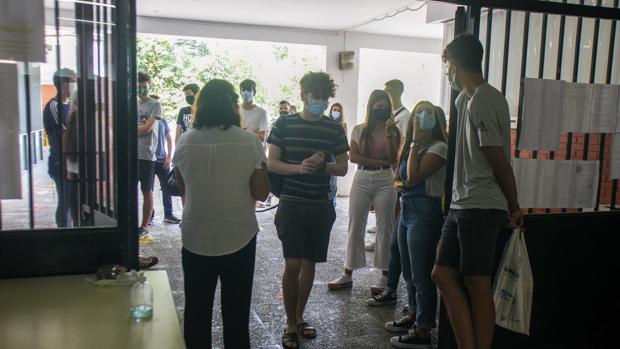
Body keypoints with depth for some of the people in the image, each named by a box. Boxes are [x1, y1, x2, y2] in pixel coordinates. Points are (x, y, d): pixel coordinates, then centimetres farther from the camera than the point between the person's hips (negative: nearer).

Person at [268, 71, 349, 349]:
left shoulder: (334, 129, 6)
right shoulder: (284, 124, -1)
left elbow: (343, 168, 8)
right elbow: (271, 163, -3)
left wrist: (323, 165, -13)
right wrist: (299, 167, -21)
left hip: (321, 206, 3)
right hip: (291, 203, -3)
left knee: (309, 263, 11)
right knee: (292, 264, -7)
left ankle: (299, 317, 28)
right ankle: (290, 325, 11)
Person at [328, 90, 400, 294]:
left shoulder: (393, 130, 5)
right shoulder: (359, 130, 9)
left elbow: (393, 159, -5)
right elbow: (353, 156, -1)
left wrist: (389, 134, -13)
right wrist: (379, 161, -7)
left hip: (384, 180, -1)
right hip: (362, 179, 2)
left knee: (385, 228, 2)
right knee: (355, 228, 4)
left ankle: (385, 275, 12)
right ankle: (348, 275, 12)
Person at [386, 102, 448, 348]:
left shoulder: (439, 148, -10)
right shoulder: (412, 147, 16)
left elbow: (414, 176, -20)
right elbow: (398, 178, 19)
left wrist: (416, 141, -14)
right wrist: (400, 184, -5)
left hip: (425, 211, -9)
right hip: (407, 208, 9)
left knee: (421, 273, -3)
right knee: (409, 271, 19)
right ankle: (414, 316, 35)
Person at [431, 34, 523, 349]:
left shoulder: (481, 102, -15)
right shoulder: (467, 98, 17)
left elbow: (500, 161, -14)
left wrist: (513, 208, -3)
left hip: (480, 208, -10)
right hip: (462, 205, 10)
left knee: (477, 285, -1)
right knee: (443, 274, 9)